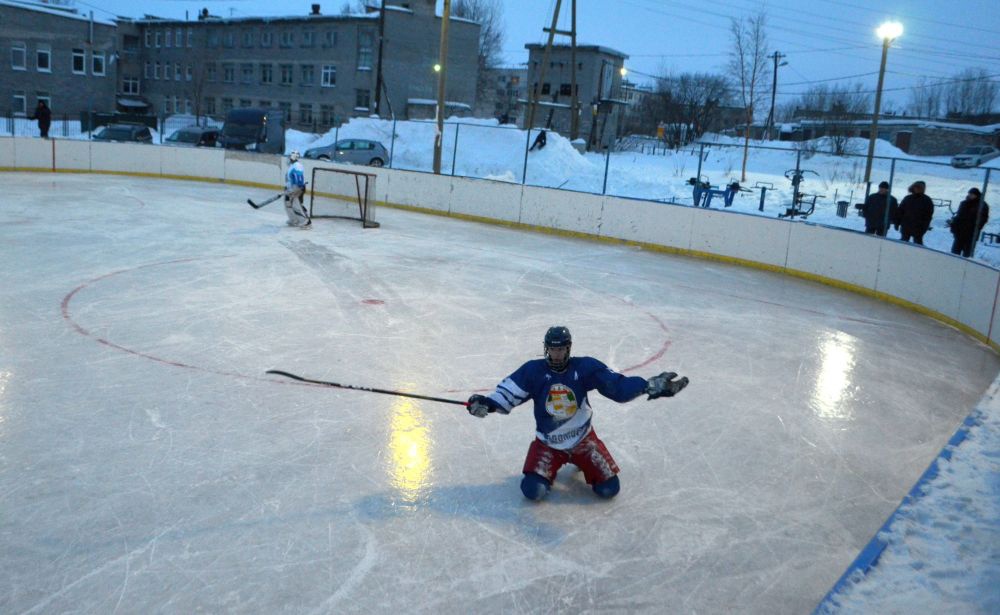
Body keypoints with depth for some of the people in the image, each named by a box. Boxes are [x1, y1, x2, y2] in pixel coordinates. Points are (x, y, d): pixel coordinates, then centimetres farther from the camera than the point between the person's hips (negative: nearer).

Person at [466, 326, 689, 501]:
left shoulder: (585, 367, -11)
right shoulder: (533, 370, -10)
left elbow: (617, 385, -16)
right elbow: (508, 393, -14)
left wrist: (650, 385, -30)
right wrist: (487, 403, -33)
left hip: (583, 438, 1)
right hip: (547, 442, 0)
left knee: (609, 488, -6)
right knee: (533, 490, -18)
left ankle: (579, 460, 25)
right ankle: (551, 466, 19)